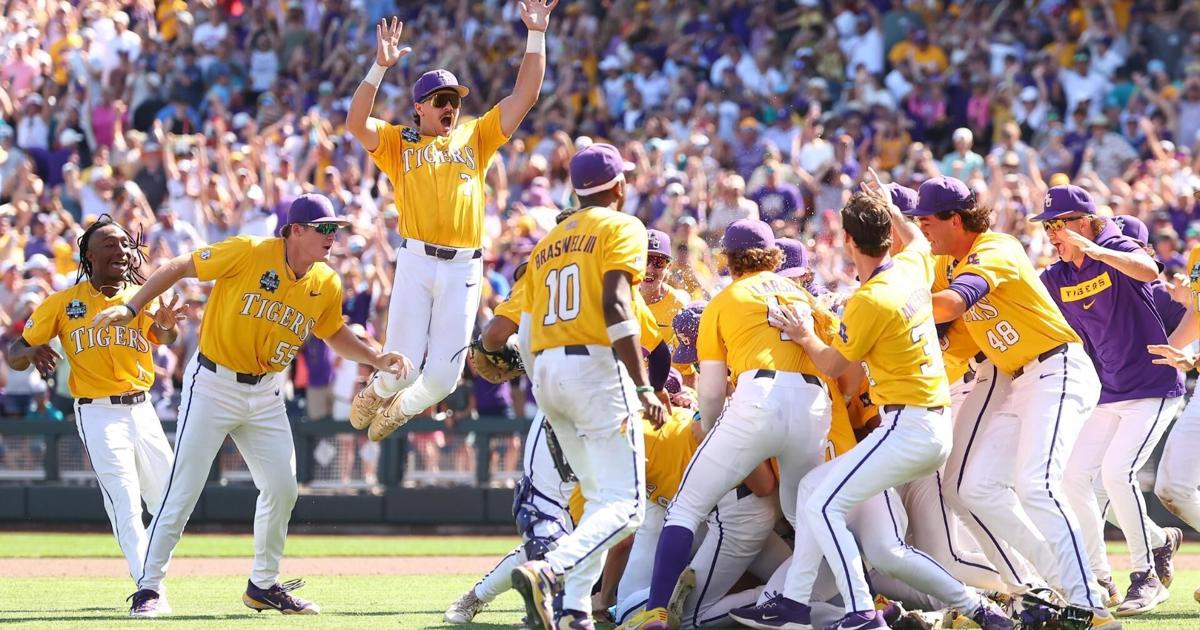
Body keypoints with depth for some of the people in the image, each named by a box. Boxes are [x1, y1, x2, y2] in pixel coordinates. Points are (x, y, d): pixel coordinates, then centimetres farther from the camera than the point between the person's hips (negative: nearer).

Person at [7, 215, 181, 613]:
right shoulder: (63, 303, -1)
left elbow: (165, 336, -14)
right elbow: (15, 355, 0)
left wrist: (165, 326, -38)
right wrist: (33, 352, -24)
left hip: (142, 411, 4)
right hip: (98, 414, -4)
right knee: (125, 506, -16)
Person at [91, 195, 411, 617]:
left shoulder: (327, 286, 0)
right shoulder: (249, 253, -17)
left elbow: (334, 334, 19)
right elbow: (179, 268, -11)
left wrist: (376, 359, 4)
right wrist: (131, 308, -18)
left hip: (266, 394, 6)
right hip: (213, 386, -6)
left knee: (282, 488, 4)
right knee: (183, 490, -8)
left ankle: (264, 585, 22)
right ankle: (149, 588, -2)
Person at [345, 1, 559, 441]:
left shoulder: (475, 137, 18)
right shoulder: (398, 142, 10)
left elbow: (524, 96, 13)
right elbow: (356, 123, -8)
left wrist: (536, 36, 5)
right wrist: (381, 66, -16)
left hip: (465, 268, 2)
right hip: (416, 260, -2)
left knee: (443, 375, -1)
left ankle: (399, 410, 31)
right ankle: (376, 394, 30)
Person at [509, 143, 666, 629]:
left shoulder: (548, 243, 23)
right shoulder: (621, 228, 1)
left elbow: (533, 323, 16)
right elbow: (614, 304, -14)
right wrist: (642, 386, -19)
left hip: (544, 371, 7)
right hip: (595, 366, -7)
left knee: (599, 496, 16)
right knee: (624, 506, -11)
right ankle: (548, 571, -35)